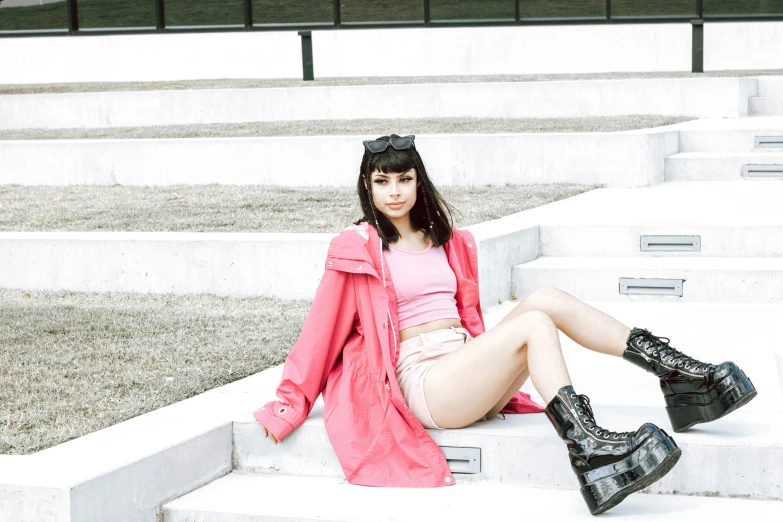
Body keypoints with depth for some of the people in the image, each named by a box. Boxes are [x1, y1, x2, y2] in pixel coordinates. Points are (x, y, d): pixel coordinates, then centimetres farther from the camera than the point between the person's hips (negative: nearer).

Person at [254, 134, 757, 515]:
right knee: (534, 324, -26)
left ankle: (679, 374, -22)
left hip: (468, 368, 6)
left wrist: (494, 370, 24)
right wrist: (290, 403, 3)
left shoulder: (447, 242, 20)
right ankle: (590, 453, -44)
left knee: (546, 299, -17)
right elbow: (323, 327, 2)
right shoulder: (357, 249, 1)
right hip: (422, 385, -6)